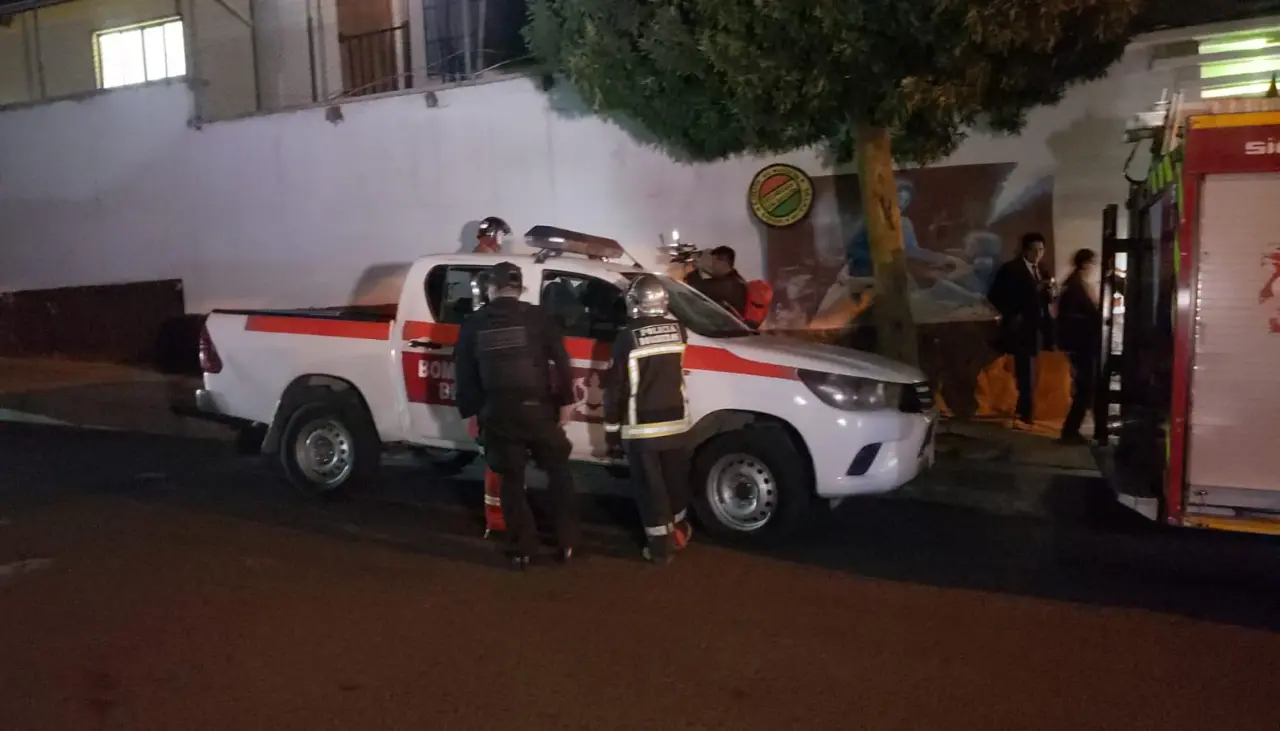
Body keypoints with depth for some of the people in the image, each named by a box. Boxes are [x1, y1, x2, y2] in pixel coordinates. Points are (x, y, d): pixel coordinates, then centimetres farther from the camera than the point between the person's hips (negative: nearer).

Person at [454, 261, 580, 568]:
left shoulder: (473, 325, 5)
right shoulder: (537, 317, -2)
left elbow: (465, 374, 7)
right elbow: (560, 362, -5)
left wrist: (470, 412, 15)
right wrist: (565, 401, 3)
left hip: (497, 414, 1)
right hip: (537, 410, -1)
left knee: (511, 481, 13)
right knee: (558, 473, 15)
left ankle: (521, 549, 16)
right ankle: (567, 542, 18)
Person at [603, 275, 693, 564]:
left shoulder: (628, 337, -12)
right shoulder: (678, 329, -1)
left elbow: (615, 387, -9)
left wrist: (612, 428, 0)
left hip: (641, 427, -4)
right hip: (675, 422, 4)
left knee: (651, 486, 4)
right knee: (675, 480, 18)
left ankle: (660, 546, 10)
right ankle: (678, 532, 35)